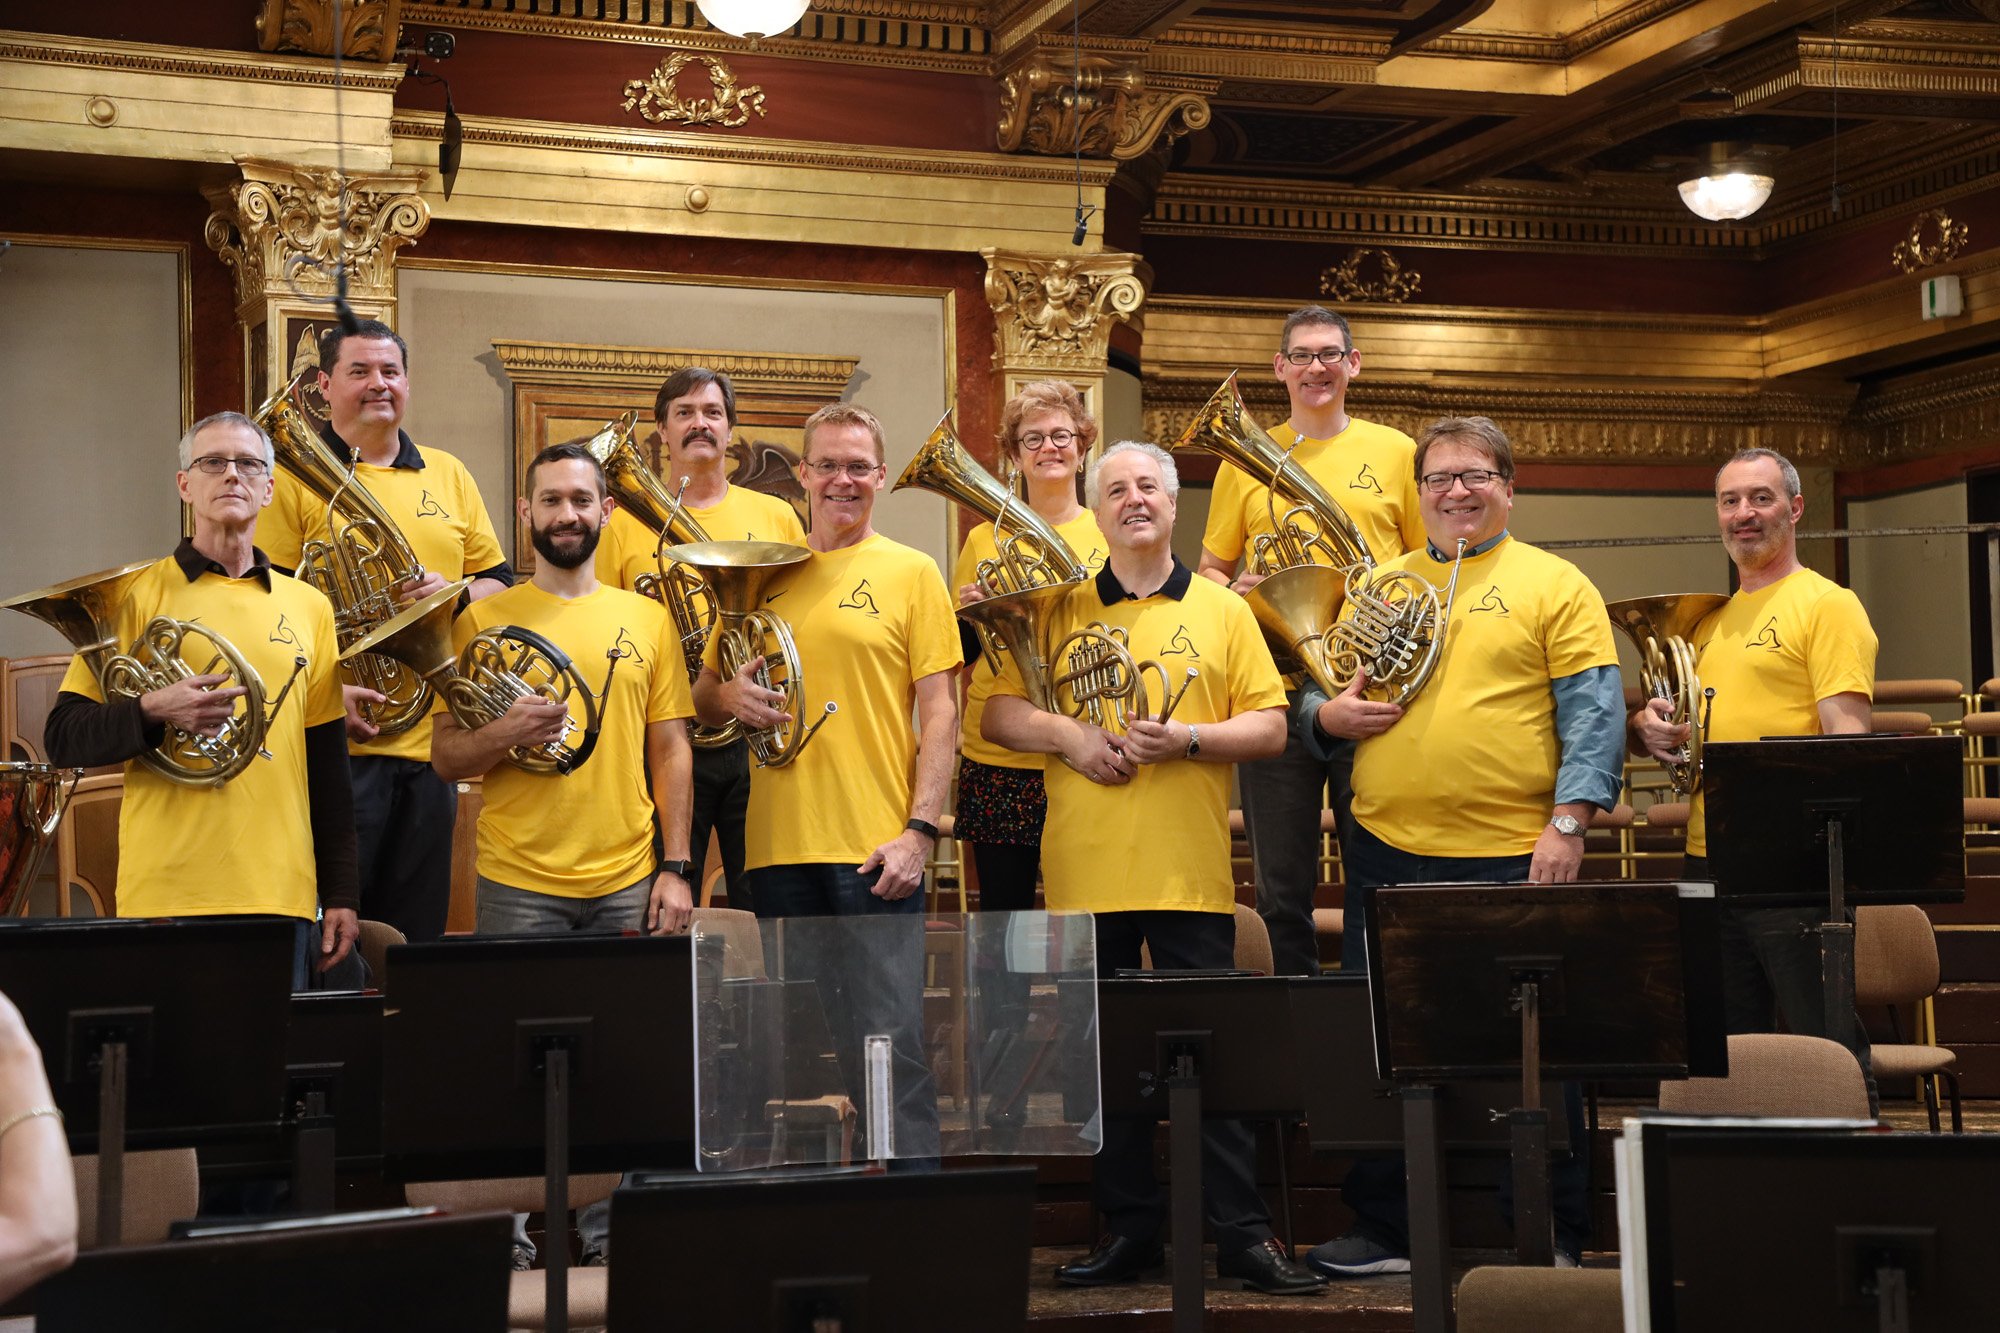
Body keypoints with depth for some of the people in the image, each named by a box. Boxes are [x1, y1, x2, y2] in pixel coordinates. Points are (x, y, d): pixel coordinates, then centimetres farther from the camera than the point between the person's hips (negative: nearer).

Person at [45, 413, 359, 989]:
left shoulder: (308, 607, 12)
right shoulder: (136, 595, 2)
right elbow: (64, 740, -1)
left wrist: (340, 893, 10)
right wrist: (152, 712, -20)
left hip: (283, 898, 3)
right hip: (167, 896, -3)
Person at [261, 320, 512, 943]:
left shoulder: (448, 475, 16)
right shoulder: (295, 476, 0)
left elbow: (497, 578, 17)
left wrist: (454, 594, -6)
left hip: (431, 739, 5)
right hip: (340, 743, -5)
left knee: (418, 929, 11)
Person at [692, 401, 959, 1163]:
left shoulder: (910, 573, 4)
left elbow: (938, 713, 0)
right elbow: (703, 698, 19)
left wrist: (920, 829, -11)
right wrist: (728, 696, -6)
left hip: (875, 846, -4)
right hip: (780, 844, 4)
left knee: (889, 1044, -4)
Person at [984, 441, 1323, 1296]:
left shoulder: (1222, 612, 8)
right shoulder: (1057, 611, 10)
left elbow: (1270, 728, 4)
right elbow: (999, 715, 8)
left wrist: (1188, 738, -12)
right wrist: (1067, 735, -10)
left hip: (1189, 870, -1)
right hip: (1085, 871, 2)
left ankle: (1242, 1232, 4)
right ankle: (1127, 1229, 16)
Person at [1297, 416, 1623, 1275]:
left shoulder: (1554, 585, 4)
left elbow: (1593, 716, -3)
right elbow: (1315, 702, 19)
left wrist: (1568, 822, -13)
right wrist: (1329, 715, -4)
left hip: (1513, 854, -4)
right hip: (1388, 850, 4)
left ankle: (1553, 1238, 12)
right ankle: (1384, 1229, 21)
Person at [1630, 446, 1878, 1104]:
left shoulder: (1827, 604, -4)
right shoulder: (1706, 617, 18)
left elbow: (1846, 738, -13)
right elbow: (1672, 724, 26)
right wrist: (1649, 726, 2)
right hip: (1708, 861, 7)